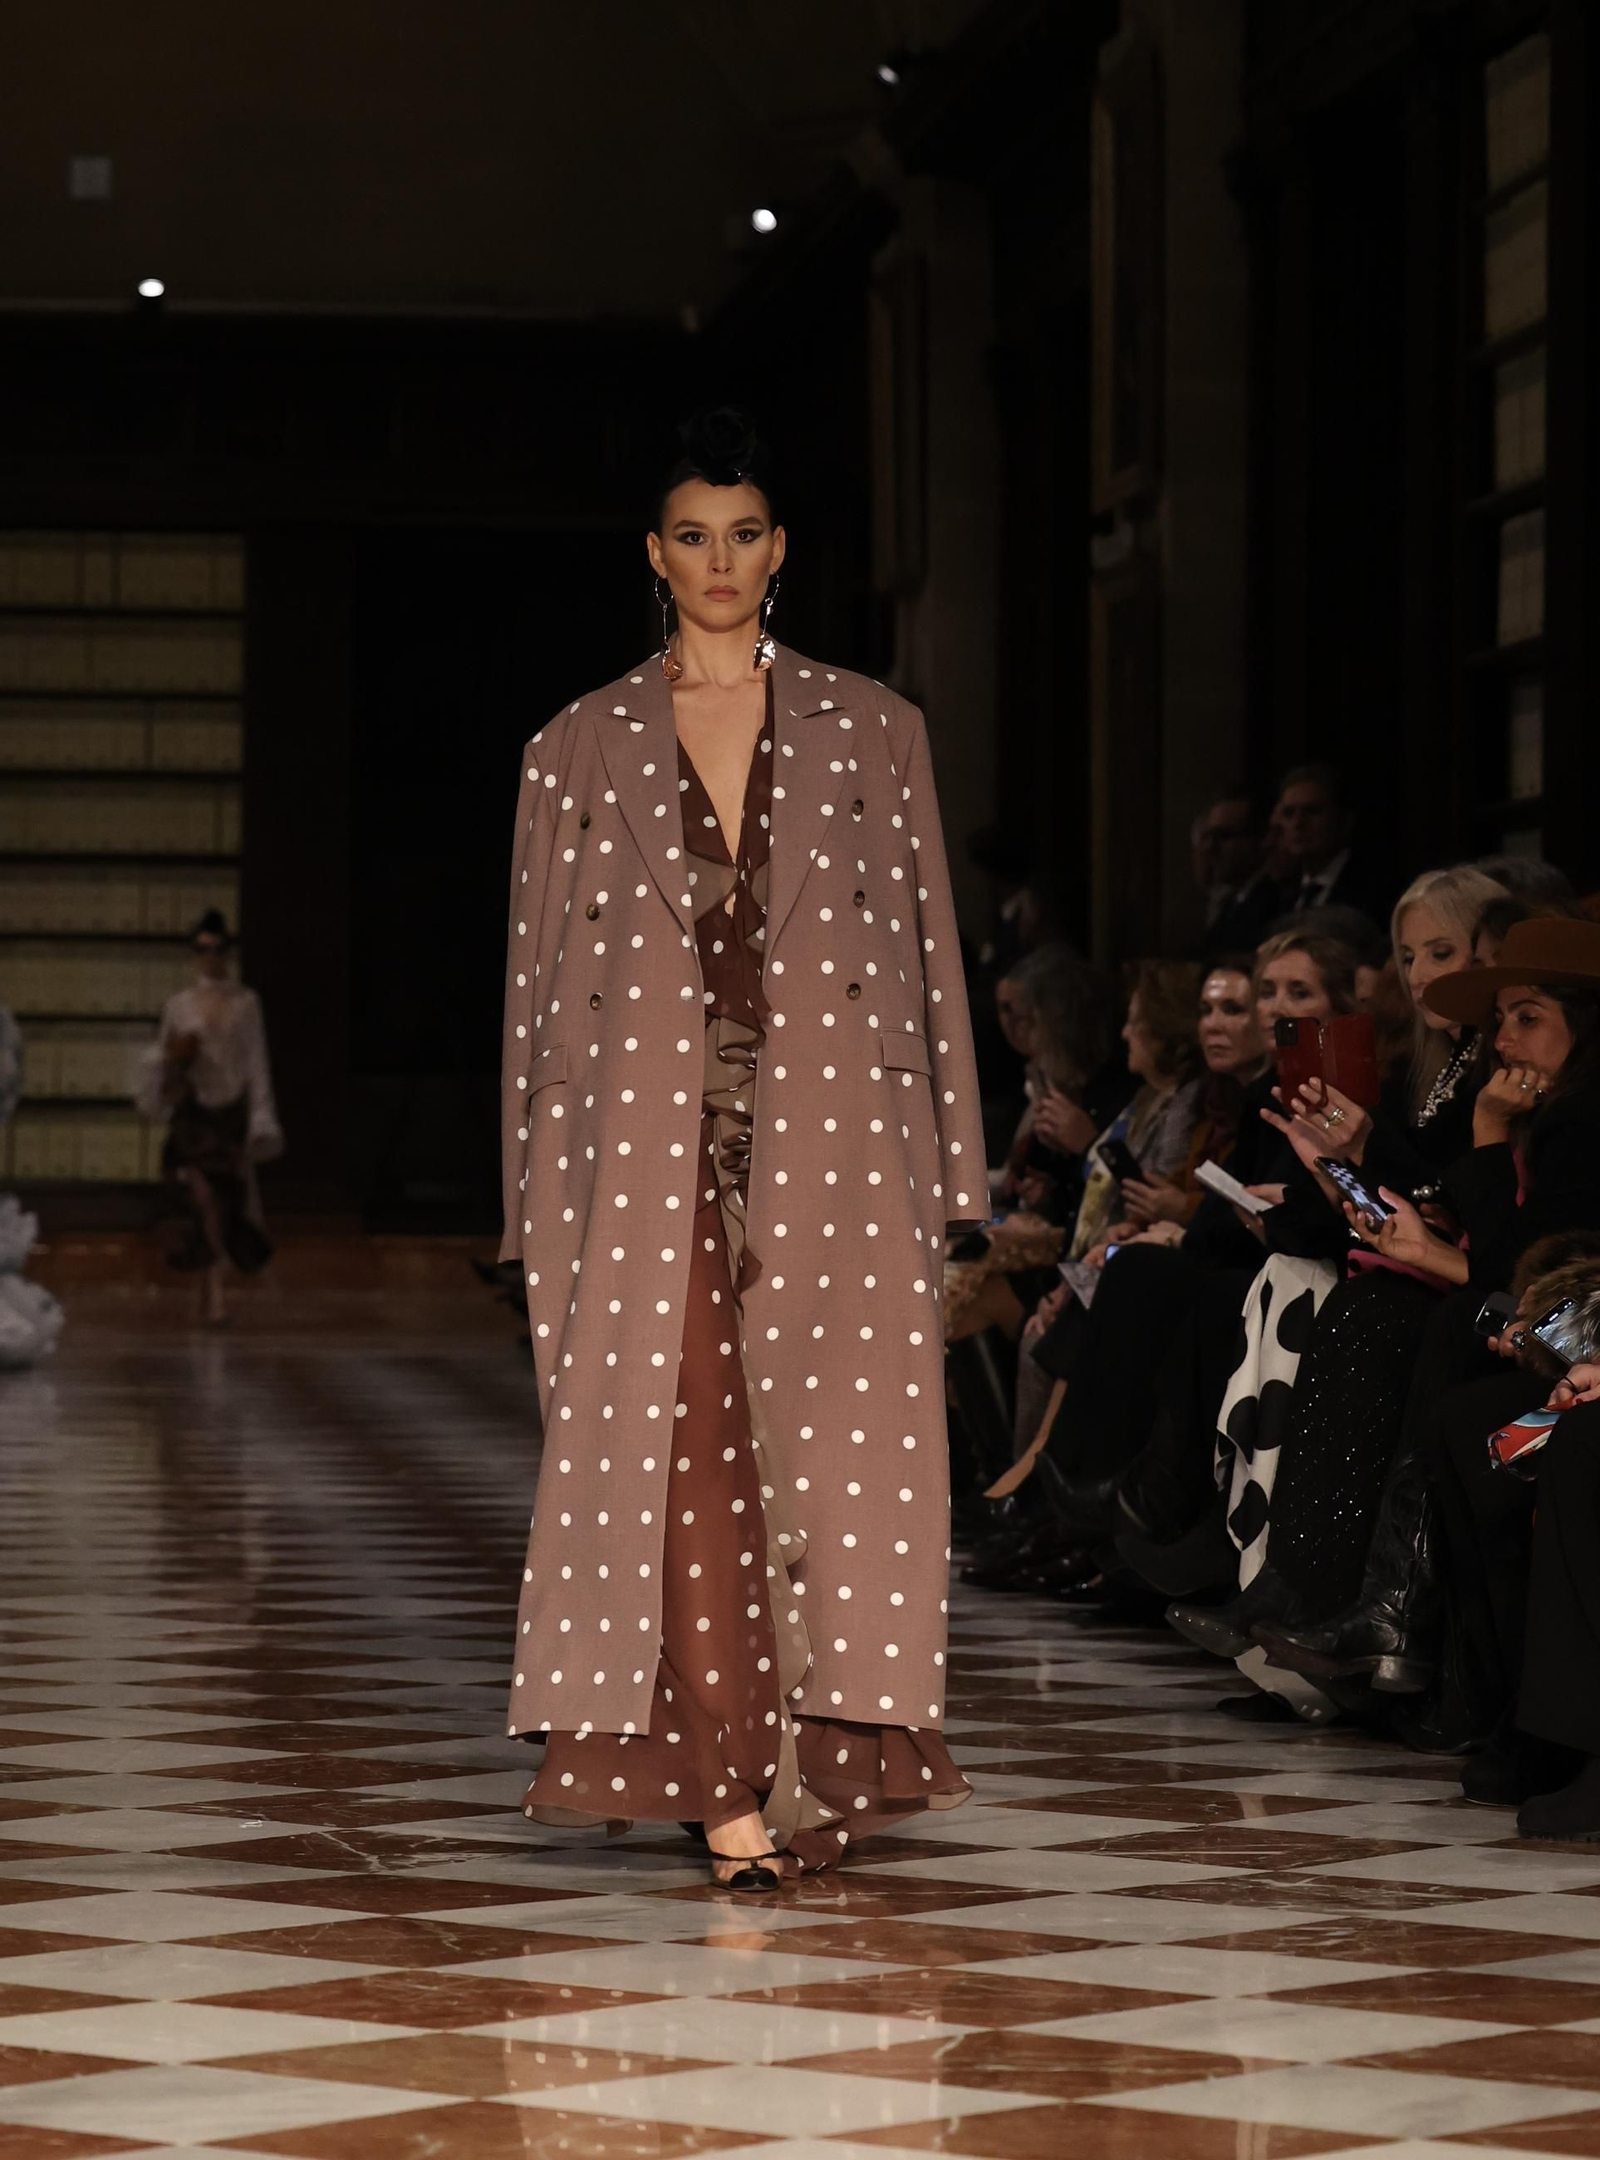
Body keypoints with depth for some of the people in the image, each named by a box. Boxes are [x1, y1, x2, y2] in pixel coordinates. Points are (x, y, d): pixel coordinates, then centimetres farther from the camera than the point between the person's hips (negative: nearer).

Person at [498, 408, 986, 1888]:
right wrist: (546, 1208, 4)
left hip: (829, 1148, 0)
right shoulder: (582, 750, 9)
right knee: (685, 1460, -7)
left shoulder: (870, 730, 10)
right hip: (656, 1148, 0)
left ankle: (820, 1761, 7)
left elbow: (928, 950, 8)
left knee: (834, 1455, -3)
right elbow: (545, 978, 9)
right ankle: (730, 1786, -6)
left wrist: (945, 1182, 3)